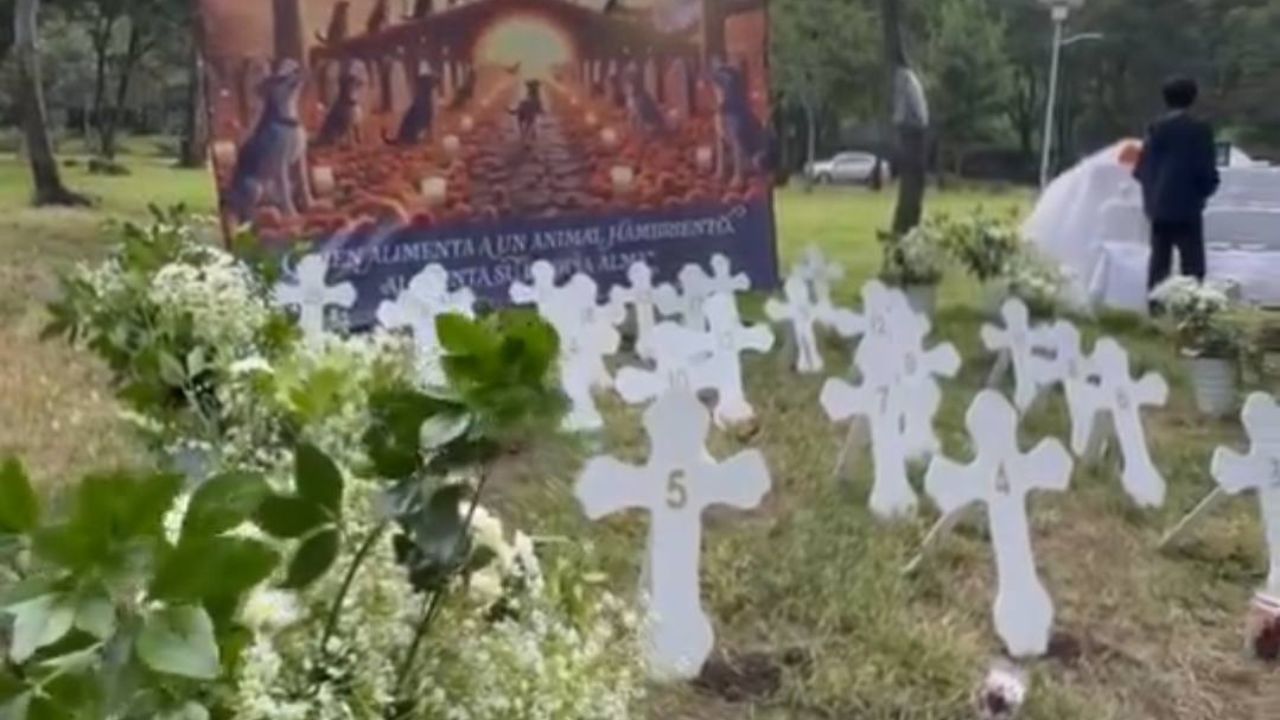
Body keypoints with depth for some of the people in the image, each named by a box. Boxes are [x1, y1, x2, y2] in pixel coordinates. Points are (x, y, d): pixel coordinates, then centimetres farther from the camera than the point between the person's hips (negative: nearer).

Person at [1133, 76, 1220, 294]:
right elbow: (1207, 170, -7)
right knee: (1192, 263, -2)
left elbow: (1142, 169, 3)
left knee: (1159, 261, 10)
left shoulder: (1156, 128, 4)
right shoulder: (1200, 129, -7)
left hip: (1159, 206, 4)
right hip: (1187, 206, -4)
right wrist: (1204, 190, 12)